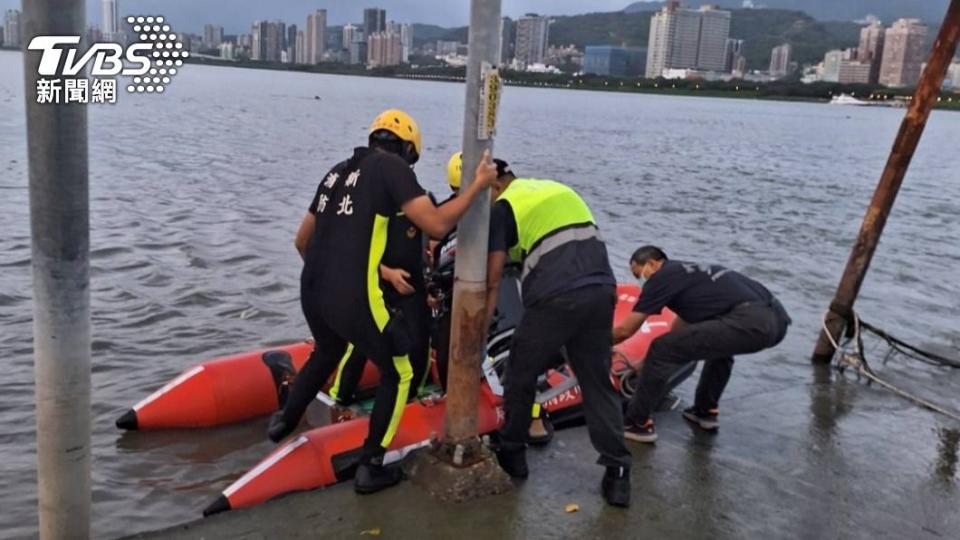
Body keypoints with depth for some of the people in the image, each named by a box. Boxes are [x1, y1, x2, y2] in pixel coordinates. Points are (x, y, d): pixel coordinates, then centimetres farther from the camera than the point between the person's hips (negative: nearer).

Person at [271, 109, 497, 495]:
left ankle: (284, 421, 52)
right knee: (398, 374, 13)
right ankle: (370, 467, 15)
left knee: (327, 353, 36)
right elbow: (437, 225, -15)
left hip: (311, 290, 8)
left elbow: (302, 240, 23)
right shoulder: (392, 167, -4)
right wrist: (479, 185, -4)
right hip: (354, 299, -7)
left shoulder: (339, 170, 17)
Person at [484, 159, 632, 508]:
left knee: (520, 377, 15)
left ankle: (512, 454, 28)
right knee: (598, 383, 13)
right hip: (602, 289, 6)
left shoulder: (503, 207, 5)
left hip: (555, 298, -6)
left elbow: (492, 281, 2)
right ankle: (618, 473, 10)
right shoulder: (559, 189, 26)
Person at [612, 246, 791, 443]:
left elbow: (625, 330, 10)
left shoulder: (662, 277, 7)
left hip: (750, 322, -9)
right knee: (719, 341, 39)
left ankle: (637, 423, 9)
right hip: (777, 318, 9)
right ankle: (706, 411, 37)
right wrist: (651, 364, 48)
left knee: (661, 350, -3)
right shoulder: (691, 272, 32)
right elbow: (681, 329, 42)